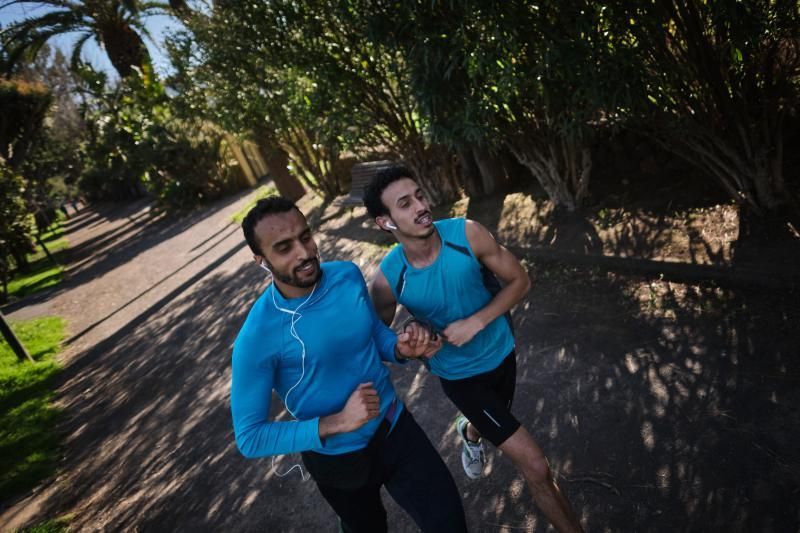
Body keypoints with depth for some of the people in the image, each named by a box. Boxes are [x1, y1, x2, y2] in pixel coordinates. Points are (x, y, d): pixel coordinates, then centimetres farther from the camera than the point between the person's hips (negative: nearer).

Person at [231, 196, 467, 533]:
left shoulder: (348, 275, -13)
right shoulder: (257, 337, -26)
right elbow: (249, 438, -21)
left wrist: (401, 348, -18)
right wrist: (337, 423, -29)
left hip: (394, 428, 3)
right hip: (339, 459, -3)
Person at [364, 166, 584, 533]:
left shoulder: (467, 234, -22)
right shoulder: (388, 279, -24)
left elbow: (520, 280, -11)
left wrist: (476, 322, -23)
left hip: (500, 351, 3)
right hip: (459, 374, -3)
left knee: (490, 424, 33)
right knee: (536, 467, -5)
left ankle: (469, 434, 70)